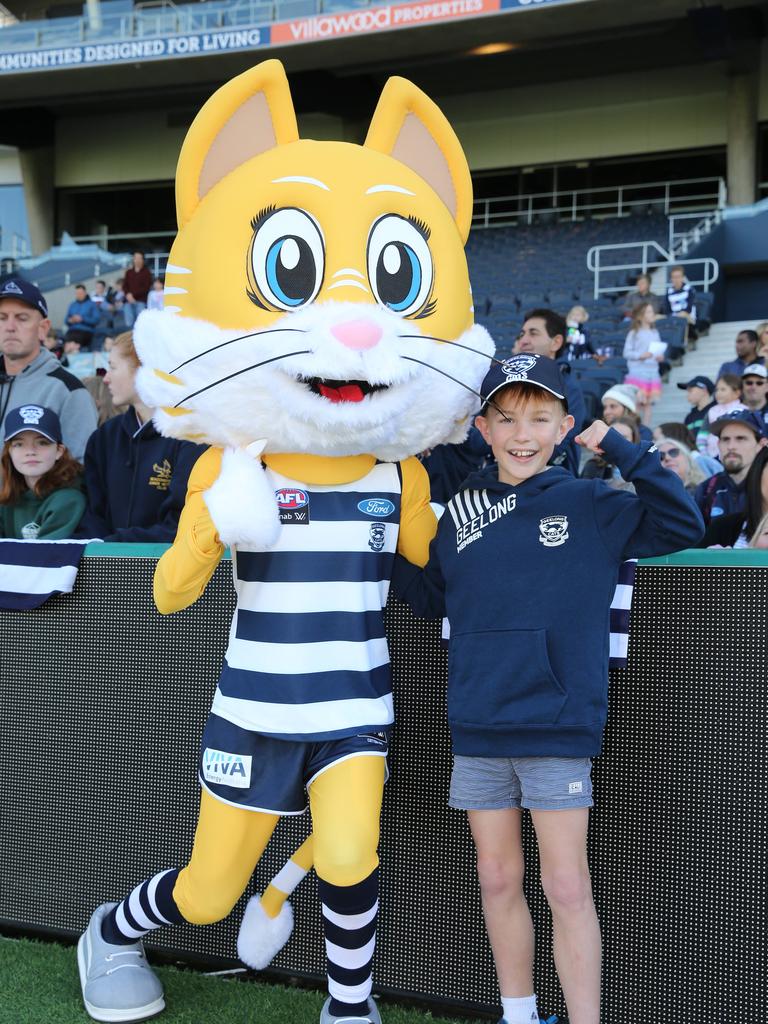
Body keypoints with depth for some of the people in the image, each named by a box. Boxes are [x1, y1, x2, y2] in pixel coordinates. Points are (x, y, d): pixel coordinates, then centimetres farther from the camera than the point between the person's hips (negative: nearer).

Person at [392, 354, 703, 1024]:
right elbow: (432, 600, 16)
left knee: (567, 887, 1)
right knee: (498, 881, 14)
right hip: (477, 732, 4)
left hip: (559, 729, -3)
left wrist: (622, 449, -16)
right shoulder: (461, 514, 6)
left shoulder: (589, 505, -2)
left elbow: (684, 526, -10)